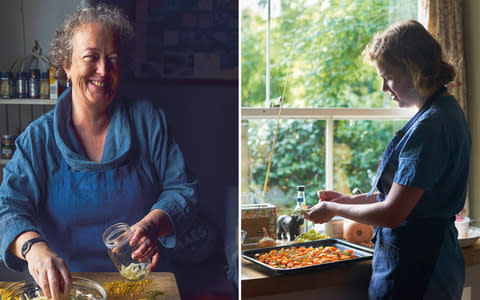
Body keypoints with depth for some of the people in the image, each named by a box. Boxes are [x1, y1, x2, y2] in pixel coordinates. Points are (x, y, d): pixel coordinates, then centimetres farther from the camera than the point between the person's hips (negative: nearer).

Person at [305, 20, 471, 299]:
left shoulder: (431, 125, -23)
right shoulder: (447, 110, 9)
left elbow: (392, 213, -23)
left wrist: (334, 209, -8)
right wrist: (351, 199, 12)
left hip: (414, 269, -10)